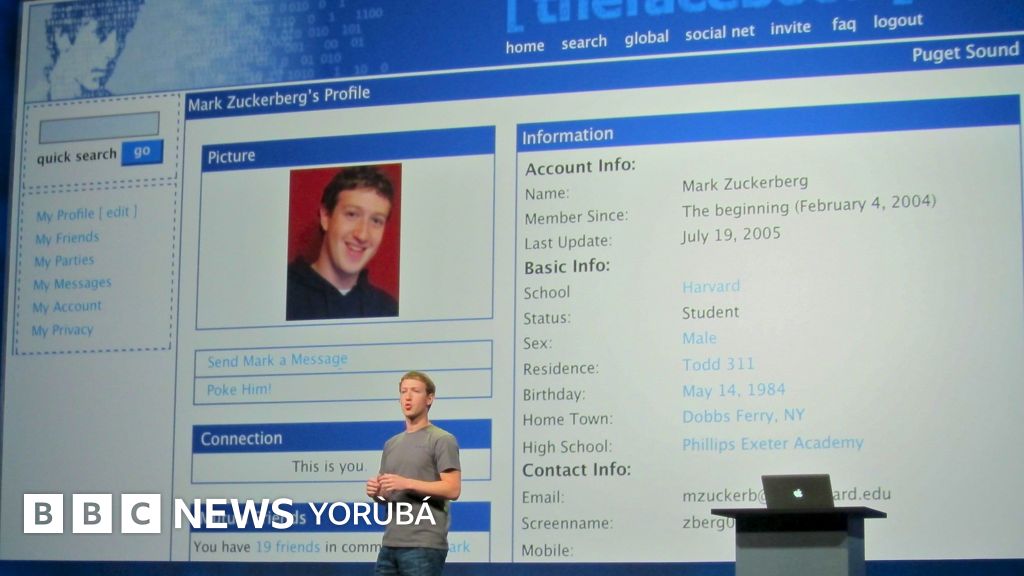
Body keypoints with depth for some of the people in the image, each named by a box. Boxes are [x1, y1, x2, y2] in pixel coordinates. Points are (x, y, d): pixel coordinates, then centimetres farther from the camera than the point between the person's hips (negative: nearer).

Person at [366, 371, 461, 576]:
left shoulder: (441, 440, -4)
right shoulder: (391, 444, 20)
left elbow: (452, 489, -13)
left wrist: (407, 483, -19)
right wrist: (375, 491, 0)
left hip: (425, 546, -8)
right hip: (390, 544, 8)